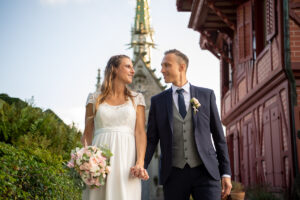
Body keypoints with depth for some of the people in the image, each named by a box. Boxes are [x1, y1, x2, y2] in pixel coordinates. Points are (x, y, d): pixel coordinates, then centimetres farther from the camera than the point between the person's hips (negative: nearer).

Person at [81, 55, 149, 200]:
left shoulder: (136, 99, 12)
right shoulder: (95, 99, 11)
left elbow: (140, 132, 3)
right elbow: (87, 133, 9)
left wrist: (140, 163, -12)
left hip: (126, 159, 0)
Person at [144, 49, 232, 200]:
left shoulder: (206, 95, 7)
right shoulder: (157, 101, 8)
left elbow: (218, 136, 7)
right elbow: (151, 140, 6)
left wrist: (226, 173, 3)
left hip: (205, 172, -1)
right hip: (173, 175, 1)